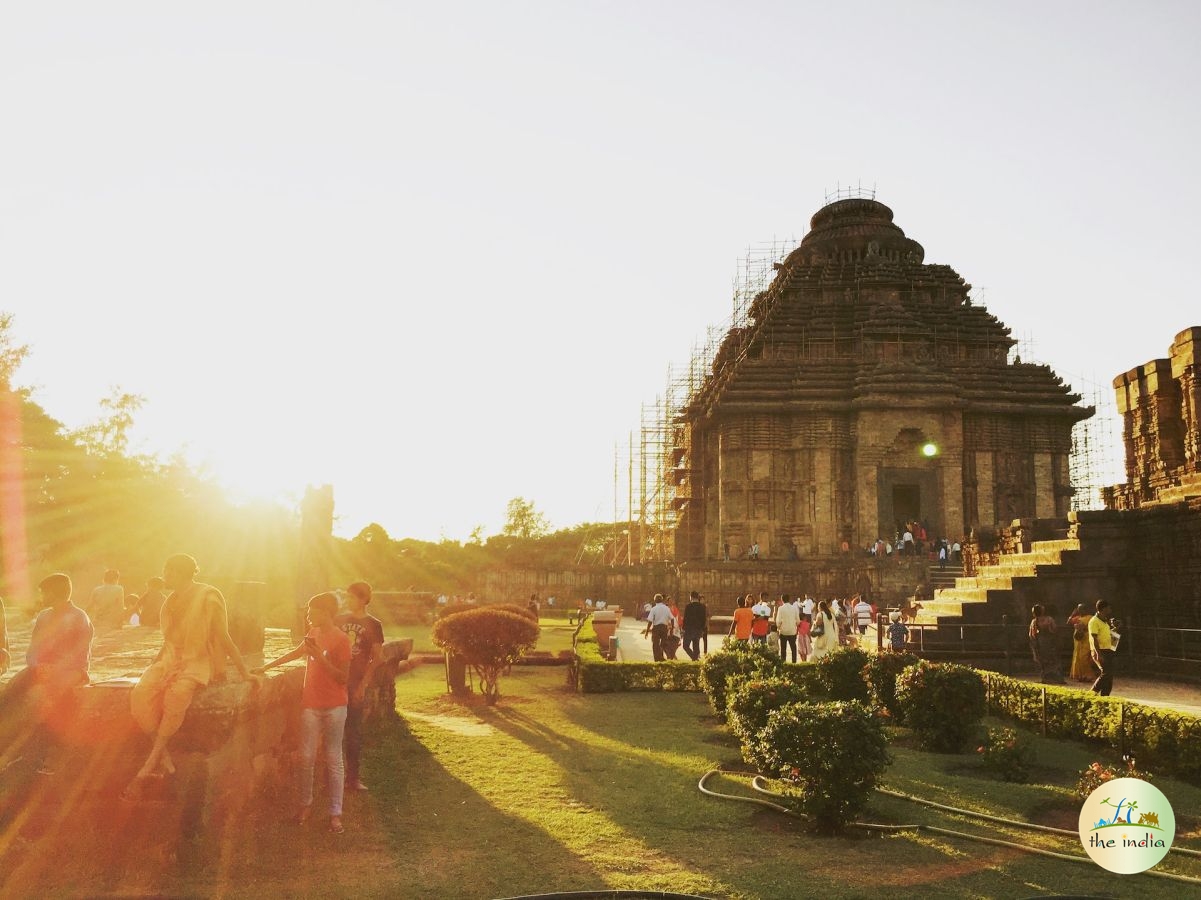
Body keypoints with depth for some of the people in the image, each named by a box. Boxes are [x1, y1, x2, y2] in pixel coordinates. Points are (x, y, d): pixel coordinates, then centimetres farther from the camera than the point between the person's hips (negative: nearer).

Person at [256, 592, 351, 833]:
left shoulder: (340, 639, -14)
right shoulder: (314, 632, 6)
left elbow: (343, 677, -16)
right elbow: (296, 652, 24)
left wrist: (319, 656, -23)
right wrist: (266, 667, 24)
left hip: (333, 707, -5)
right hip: (310, 704, 5)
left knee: (333, 759, 1)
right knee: (306, 757, 7)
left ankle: (335, 813, 6)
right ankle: (305, 804, 23)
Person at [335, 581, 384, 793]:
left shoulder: (373, 625, 0)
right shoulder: (339, 620, 8)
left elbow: (376, 658, -2)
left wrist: (363, 684, -9)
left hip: (357, 684, -2)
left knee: (354, 731, 3)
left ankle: (353, 776, 12)